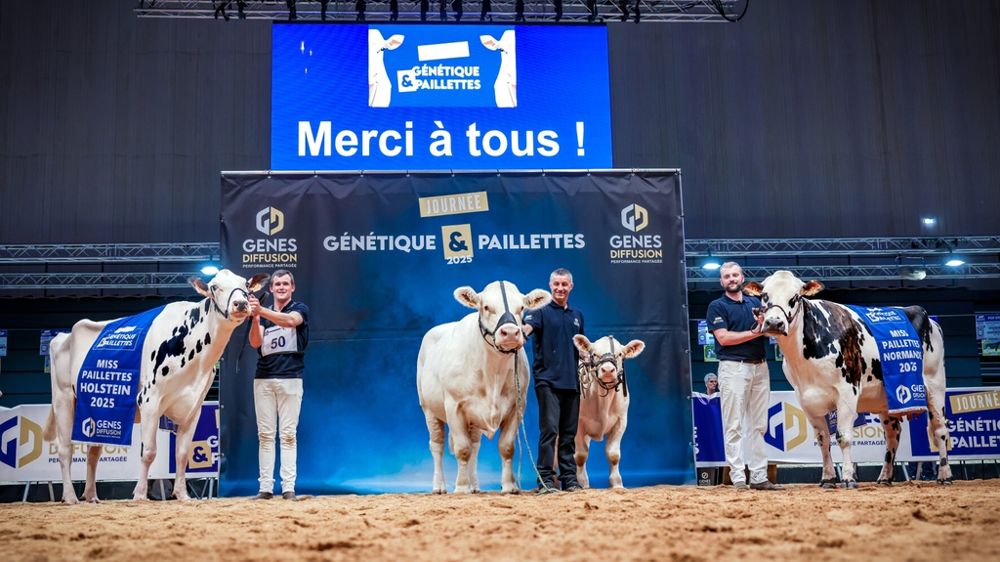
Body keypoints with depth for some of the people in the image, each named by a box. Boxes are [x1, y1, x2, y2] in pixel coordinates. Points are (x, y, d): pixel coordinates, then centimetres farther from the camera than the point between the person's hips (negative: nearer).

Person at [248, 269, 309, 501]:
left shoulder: (300, 309, 5)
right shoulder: (263, 313, 15)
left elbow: (290, 320, -19)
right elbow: (255, 343, -1)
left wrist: (261, 311, -33)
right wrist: (255, 317, -19)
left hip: (290, 378, -3)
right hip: (263, 379, 3)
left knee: (288, 434, -4)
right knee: (265, 434, 2)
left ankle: (288, 487, -4)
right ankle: (266, 487, 3)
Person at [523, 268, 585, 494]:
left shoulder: (577, 316, 18)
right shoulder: (541, 311, 0)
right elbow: (527, 327, -20)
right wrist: (520, 335, -40)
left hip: (571, 382, 5)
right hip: (548, 380, -5)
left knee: (569, 433, 9)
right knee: (549, 429, -9)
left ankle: (569, 479, 14)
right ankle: (545, 479, -6)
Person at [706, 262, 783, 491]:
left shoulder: (755, 302, 17)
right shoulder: (717, 306, 3)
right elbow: (723, 338, -8)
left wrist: (765, 323, -8)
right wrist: (754, 332, -9)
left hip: (760, 366, 5)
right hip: (733, 367, -5)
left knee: (759, 426, 6)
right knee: (734, 426, -5)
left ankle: (759, 477, 10)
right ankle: (738, 479, -4)